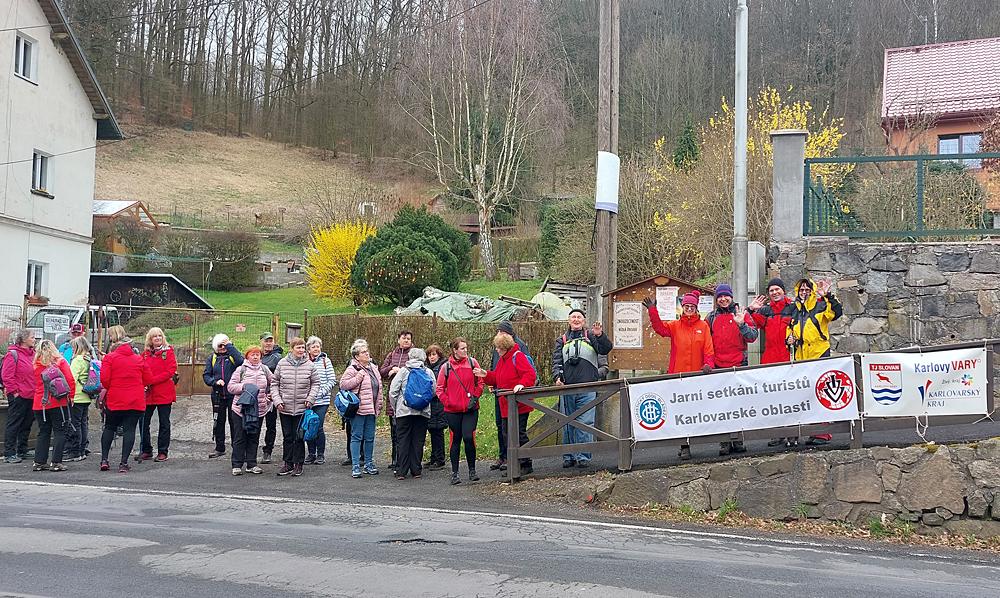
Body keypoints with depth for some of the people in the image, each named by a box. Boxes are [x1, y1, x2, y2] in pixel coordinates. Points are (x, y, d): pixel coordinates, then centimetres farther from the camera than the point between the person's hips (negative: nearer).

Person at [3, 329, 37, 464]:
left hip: (31, 396, 8)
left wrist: (36, 389, 12)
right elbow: (6, 375, -13)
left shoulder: (33, 354, 14)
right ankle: (9, 454, 0)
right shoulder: (13, 354, -9)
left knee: (26, 425, 13)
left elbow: (37, 373, 21)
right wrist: (14, 391, -13)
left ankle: (22, 451, 22)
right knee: (13, 425, -3)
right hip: (18, 397, -8)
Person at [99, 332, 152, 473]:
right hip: (136, 401, 0)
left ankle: (104, 459, 11)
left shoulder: (110, 357, 2)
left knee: (109, 428, 16)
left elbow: (104, 378, -8)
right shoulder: (139, 359, 8)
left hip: (114, 400, 0)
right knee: (129, 429, 1)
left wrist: (108, 389, 11)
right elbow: (148, 380, 8)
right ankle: (124, 462, -5)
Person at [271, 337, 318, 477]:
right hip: (285, 408, 1)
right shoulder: (282, 364, 0)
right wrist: (277, 400, -5)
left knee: (299, 437, 3)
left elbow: (315, 383, 7)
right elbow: (274, 383, 6)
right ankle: (287, 464, 18)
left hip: (302, 408, -1)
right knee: (287, 437, 9)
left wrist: (310, 398, -6)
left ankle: (298, 464, 12)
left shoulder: (310, 365, -1)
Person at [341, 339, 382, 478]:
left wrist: (378, 405, 18)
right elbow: (343, 384, -14)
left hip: (371, 409, 7)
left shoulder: (373, 368, 15)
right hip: (358, 409, -7)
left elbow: (378, 387, 22)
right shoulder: (352, 369, -8)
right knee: (357, 437, -2)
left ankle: (369, 464, 22)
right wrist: (358, 378, -21)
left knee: (370, 438, 12)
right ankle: (355, 466, 1)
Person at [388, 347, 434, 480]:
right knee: (418, 441, 8)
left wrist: (395, 408, 9)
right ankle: (416, 470, 9)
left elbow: (392, 392, -3)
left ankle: (401, 471, 2)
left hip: (404, 411, -2)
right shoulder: (429, 372, 4)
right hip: (423, 413, 2)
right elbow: (434, 392, 6)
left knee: (403, 440, 4)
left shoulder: (403, 371, -1)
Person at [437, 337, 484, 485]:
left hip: (471, 409, 0)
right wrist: (447, 402, -7)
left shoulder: (472, 363, 2)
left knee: (469, 437, -10)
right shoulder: (446, 367, 1)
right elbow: (440, 388, 5)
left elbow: (480, 382, 7)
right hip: (453, 410, 0)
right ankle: (454, 473, 15)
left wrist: (475, 397, -5)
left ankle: (472, 470, 7)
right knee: (455, 440, 7)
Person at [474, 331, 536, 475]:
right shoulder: (502, 360, 17)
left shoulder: (518, 357, -11)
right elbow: (496, 379, 21)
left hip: (519, 405, -9)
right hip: (506, 405, 9)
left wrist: (522, 384, -34)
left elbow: (531, 374, -20)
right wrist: (486, 375, 5)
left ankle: (526, 465, 2)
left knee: (519, 433, -6)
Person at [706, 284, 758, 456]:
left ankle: (737, 441, 7)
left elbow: (753, 336, -3)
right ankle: (724, 443, 1)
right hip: (718, 367, 2)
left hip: (739, 365, -1)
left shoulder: (741, 314, 6)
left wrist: (742, 324, -19)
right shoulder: (711, 317, 12)